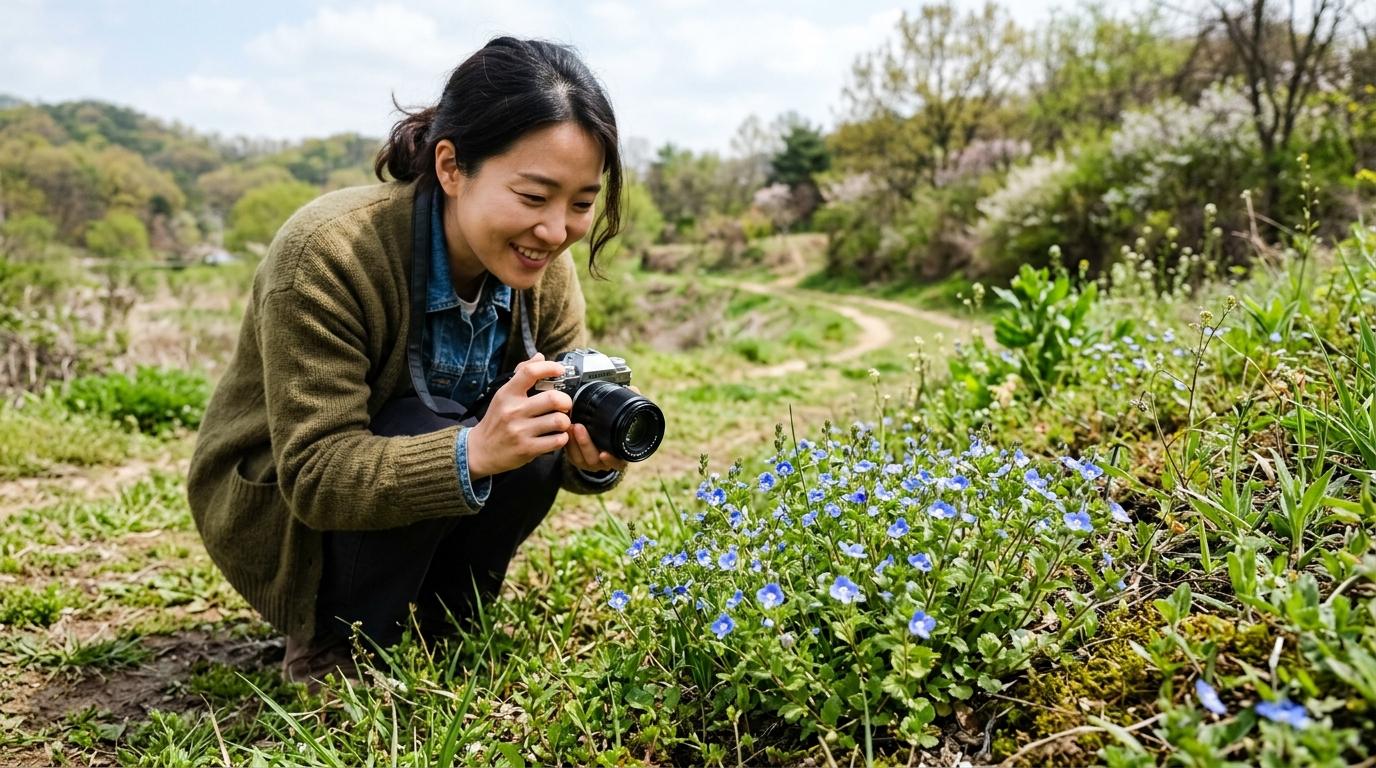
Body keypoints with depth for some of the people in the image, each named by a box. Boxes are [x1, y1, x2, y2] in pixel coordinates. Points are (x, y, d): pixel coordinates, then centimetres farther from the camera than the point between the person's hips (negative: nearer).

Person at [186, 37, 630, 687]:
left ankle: (431, 631, 2)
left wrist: (597, 457, -34)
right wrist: (473, 452, -49)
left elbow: (567, 425, -9)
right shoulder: (326, 255, -31)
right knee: (433, 429, -31)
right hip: (275, 513, -5)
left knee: (532, 444, -23)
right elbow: (313, 475, -33)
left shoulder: (542, 267, -13)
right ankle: (327, 648, -7)